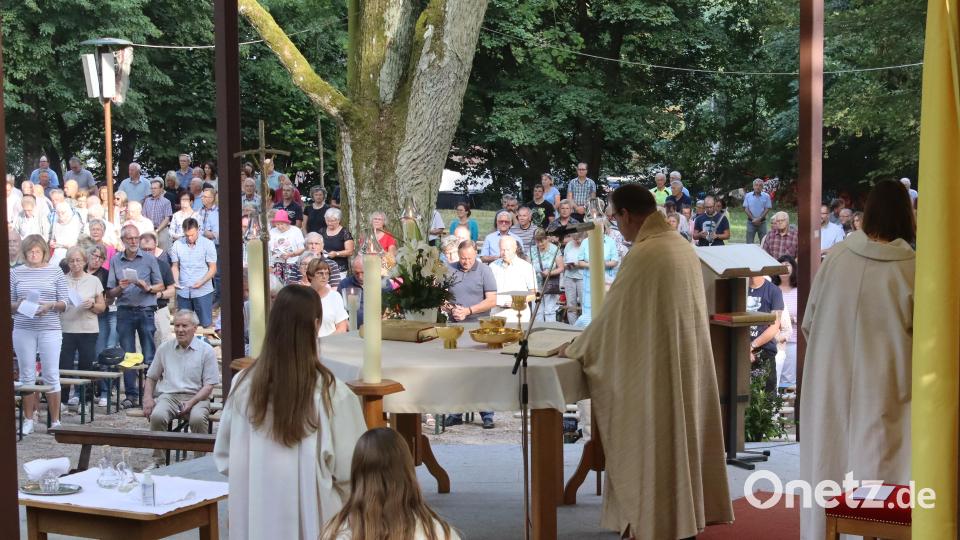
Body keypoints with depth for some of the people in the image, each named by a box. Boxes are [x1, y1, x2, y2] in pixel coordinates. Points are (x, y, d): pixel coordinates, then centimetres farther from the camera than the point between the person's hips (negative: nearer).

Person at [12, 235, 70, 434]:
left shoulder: (55, 271, 4)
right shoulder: (16, 272, 6)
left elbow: (65, 303, 3)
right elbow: (9, 304, 7)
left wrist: (50, 306, -15)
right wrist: (18, 305, -14)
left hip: (50, 330, -1)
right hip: (23, 330, 1)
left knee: (51, 376, 0)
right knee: (26, 375, 6)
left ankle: (55, 421, 7)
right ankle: (28, 420, 15)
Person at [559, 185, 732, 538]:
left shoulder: (643, 254, -19)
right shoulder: (683, 246, 8)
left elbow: (613, 313, -13)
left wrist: (575, 349, 2)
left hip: (656, 367, -8)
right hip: (688, 362, 8)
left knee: (654, 442, 2)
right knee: (682, 434, 15)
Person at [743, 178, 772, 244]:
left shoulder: (766, 196, 0)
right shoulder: (748, 196, 2)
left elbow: (767, 209, -2)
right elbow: (746, 208, 0)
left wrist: (759, 219, -14)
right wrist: (753, 219, -11)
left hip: (762, 222, 0)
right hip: (750, 222, 0)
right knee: (749, 243, 1)